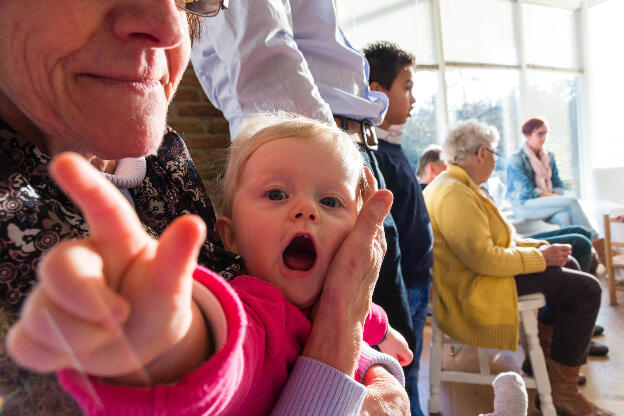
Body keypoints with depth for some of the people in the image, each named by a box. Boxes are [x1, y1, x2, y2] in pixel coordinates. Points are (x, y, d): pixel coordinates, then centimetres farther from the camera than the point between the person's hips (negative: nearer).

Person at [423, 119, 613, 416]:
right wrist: (539, 256, -15)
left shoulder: (454, 185, 13)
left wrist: (538, 246, 7)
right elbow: (484, 258, -28)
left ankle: (544, 356, 29)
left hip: (480, 274, 11)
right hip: (476, 290, -11)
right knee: (586, 289, -10)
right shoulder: (454, 194, -23)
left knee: (566, 270, 23)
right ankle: (563, 391, 1)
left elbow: (490, 237, 18)